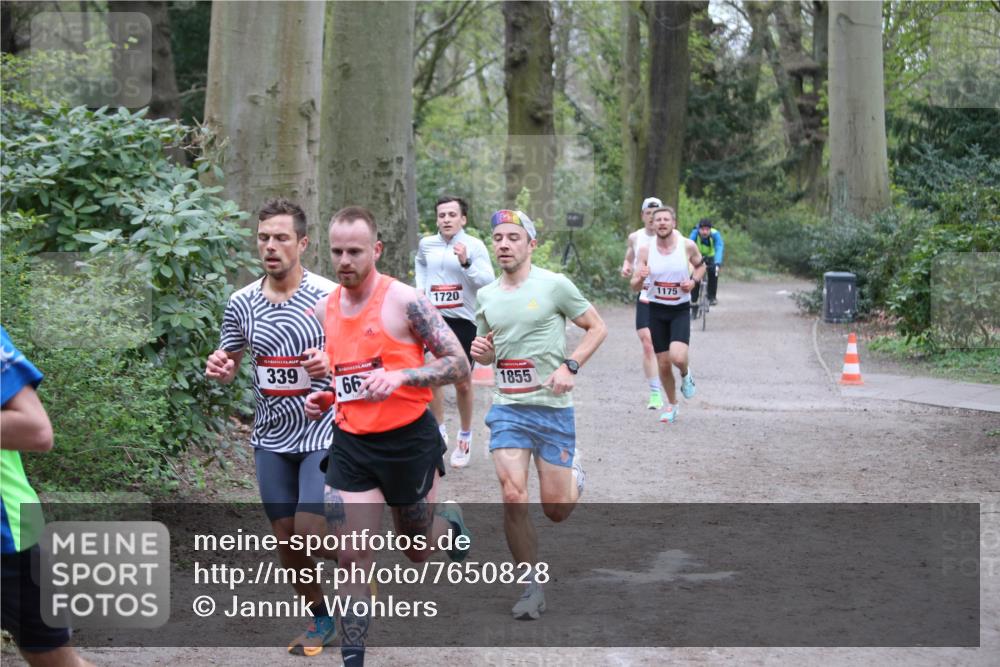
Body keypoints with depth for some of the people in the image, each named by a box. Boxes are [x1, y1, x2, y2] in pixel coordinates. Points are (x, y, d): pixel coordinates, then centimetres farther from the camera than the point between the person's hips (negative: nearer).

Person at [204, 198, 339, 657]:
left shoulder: (329, 296, -11)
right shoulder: (241, 303, 1)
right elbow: (229, 367, 12)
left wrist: (334, 363, -26)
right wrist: (218, 368, -11)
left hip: (323, 434, -4)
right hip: (271, 438, 4)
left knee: (311, 531, -14)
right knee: (285, 538, 8)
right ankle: (321, 619, 28)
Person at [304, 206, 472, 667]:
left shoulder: (404, 301, -14)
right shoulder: (323, 310, 4)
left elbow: (459, 365, -13)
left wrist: (400, 376, -27)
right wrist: (319, 400, -1)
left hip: (409, 439, -4)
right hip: (351, 444, 4)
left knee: (419, 551, 16)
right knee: (352, 560, -4)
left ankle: (451, 523, 50)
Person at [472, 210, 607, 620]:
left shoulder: (553, 285, -5)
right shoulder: (486, 296, 9)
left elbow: (597, 328, 0)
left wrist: (570, 367, -13)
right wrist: (480, 352, -3)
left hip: (552, 407, -3)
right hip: (507, 408, 3)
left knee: (556, 510, 2)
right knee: (514, 498, -14)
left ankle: (572, 471, 39)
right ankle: (533, 586, 2)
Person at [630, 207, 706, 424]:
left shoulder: (687, 246, -8)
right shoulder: (646, 251, -6)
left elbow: (700, 265, 13)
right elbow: (634, 287, -3)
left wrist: (693, 281, -8)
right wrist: (640, 278, -27)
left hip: (681, 310, -2)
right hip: (657, 310, 2)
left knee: (678, 357, -23)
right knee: (663, 364, 7)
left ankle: (686, 375, 14)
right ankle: (672, 405, 30)